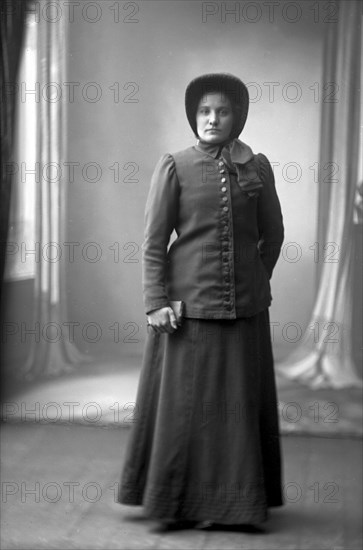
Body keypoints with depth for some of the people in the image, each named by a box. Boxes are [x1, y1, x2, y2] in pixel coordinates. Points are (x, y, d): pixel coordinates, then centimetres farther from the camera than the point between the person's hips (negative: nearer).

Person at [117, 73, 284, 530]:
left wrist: (256, 282, 12)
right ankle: (181, 502, 15)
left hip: (245, 307, 3)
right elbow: (154, 241, -4)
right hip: (188, 303, -2)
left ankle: (237, 499, 20)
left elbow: (272, 235, 14)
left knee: (242, 401, 7)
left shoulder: (257, 168, 5)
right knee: (185, 400, 2)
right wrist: (156, 302, -10)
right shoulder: (174, 167, -2)